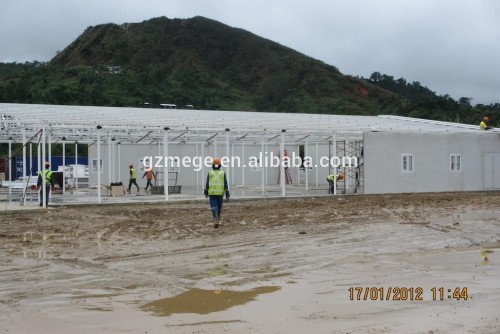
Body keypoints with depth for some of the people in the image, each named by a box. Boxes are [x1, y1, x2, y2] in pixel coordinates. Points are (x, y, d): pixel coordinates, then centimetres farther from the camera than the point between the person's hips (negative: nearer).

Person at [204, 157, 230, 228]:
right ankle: (217, 220, 29)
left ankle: (216, 221, -25)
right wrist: (227, 195, -4)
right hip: (220, 193, 1)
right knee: (219, 207, 17)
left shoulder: (210, 173, -4)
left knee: (214, 208, -5)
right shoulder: (223, 173, -3)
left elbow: (207, 184, 0)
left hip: (212, 193, -1)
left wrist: (206, 193, 14)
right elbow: (225, 185, -6)